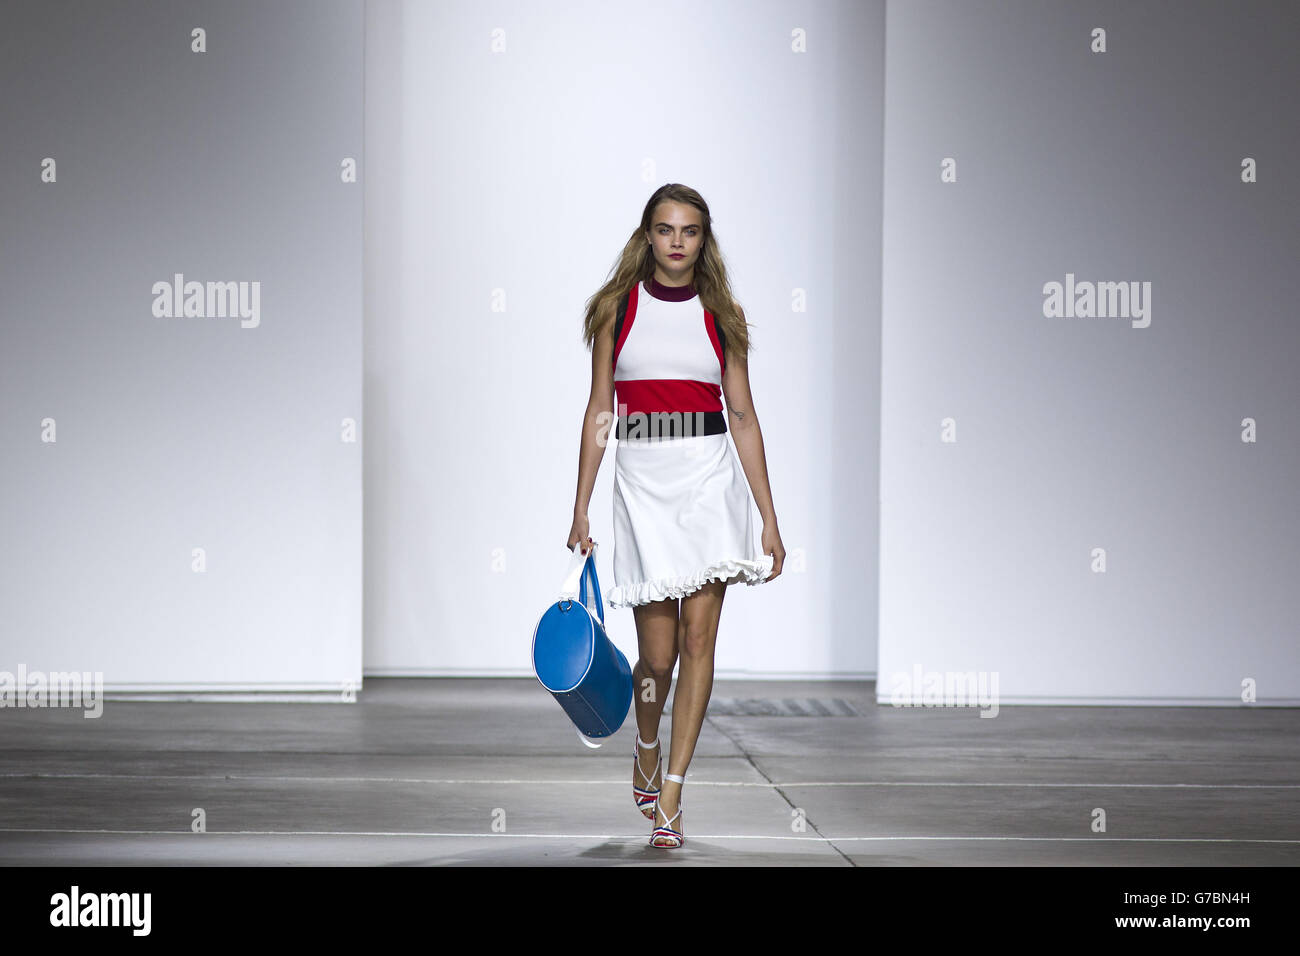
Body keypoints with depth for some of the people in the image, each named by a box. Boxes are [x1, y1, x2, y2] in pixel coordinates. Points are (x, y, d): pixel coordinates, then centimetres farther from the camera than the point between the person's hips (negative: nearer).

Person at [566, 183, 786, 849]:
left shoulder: (721, 316, 7)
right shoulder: (617, 308, 6)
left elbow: (743, 418, 8)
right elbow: (599, 411, 7)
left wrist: (770, 520, 5)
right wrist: (580, 509, 2)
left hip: (710, 479, 1)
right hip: (641, 479, -1)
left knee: (699, 637, -6)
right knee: (657, 652, -2)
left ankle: (670, 794, 1)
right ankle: (646, 755, 28)